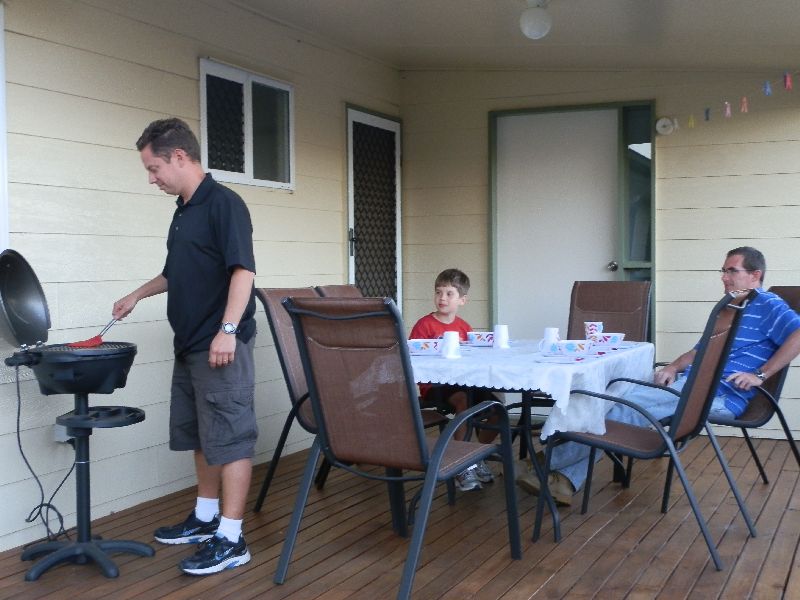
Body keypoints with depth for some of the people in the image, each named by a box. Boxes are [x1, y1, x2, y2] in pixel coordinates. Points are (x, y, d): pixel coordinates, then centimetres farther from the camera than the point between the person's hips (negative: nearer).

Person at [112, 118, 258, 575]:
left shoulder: (224, 203, -11)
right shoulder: (184, 210, 17)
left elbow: (243, 269, -19)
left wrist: (228, 329, -25)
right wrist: (138, 295, 34)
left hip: (221, 346, -9)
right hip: (190, 346, 9)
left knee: (229, 439, -4)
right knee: (200, 436, 16)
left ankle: (231, 539, 2)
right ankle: (206, 518, 30)